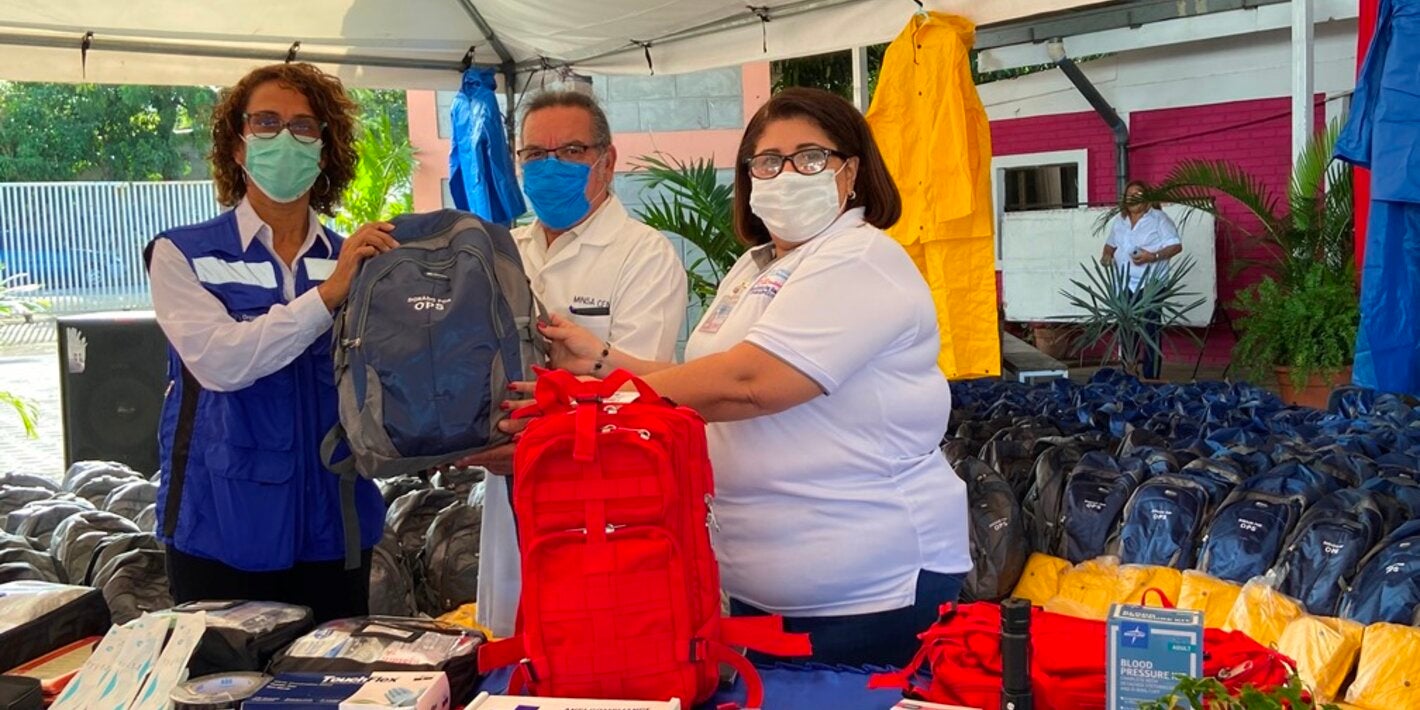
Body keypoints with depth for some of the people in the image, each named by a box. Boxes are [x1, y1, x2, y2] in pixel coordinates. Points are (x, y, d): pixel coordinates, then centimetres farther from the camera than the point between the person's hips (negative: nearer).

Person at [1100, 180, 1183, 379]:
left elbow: (1176, 246, -7)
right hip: (1125, 286, 6)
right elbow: (1111, 244, 28)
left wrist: (1153, 256, -21)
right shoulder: (1119, 221, 15)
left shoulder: (1159, 219, -3)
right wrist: (1106, 255, 6)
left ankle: (1151, 378, -3)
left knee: (1151, 332, -6)